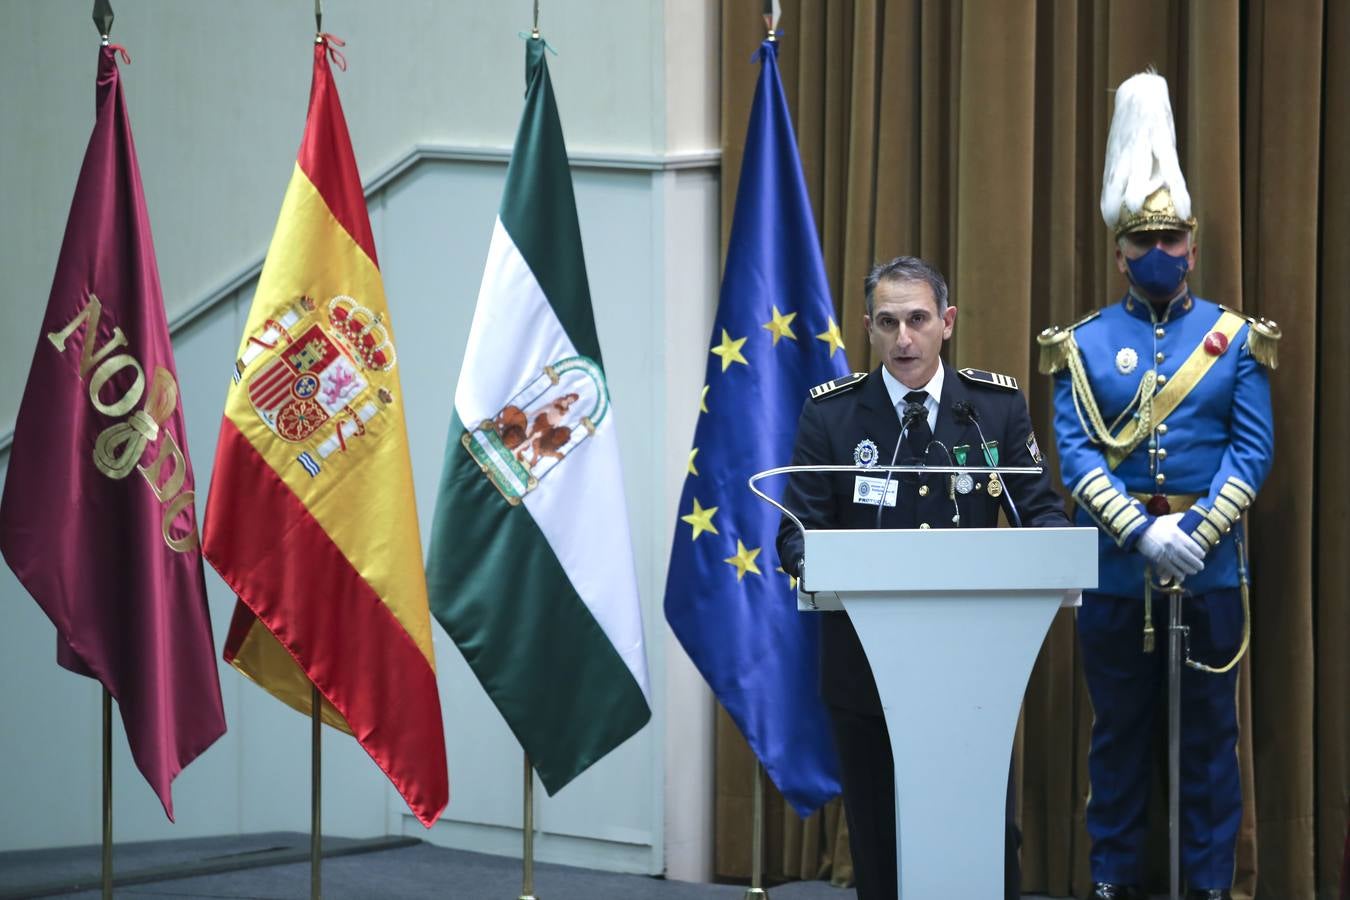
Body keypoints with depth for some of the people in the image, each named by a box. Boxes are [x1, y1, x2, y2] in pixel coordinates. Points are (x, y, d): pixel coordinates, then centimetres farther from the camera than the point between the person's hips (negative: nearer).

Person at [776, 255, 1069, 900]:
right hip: (866, 668, 0)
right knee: (878, 846, 7)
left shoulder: (998, 404, 3)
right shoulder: (830, 413, 0)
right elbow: (797, 533, -1)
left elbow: (1041, 511, 4)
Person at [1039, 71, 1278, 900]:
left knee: (1210, 734, 4)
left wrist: (1195, 535, -16)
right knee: (1119, 735, 7)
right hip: (1115, 575, 0)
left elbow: (1254, 451, -3)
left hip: (1211, 572, 0)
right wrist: (1144, 534, -18)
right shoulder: (1085, 344, 4)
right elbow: (1076, 455, -5)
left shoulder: (1237, 338, 4)